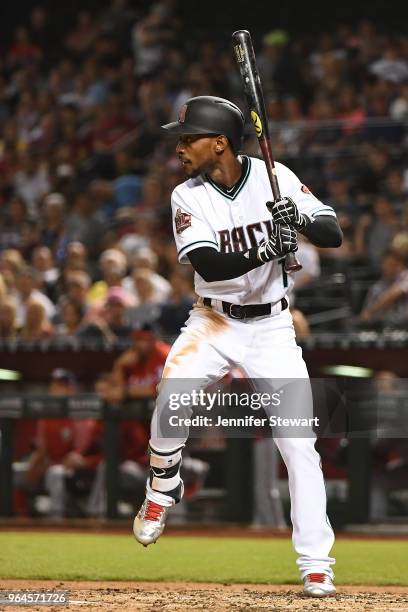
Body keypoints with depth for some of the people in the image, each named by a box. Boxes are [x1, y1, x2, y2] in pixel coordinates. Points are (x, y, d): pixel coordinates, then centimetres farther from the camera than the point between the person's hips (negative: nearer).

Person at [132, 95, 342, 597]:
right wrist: (265, 250, -36)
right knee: (174, 388, -27)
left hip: (272, 327, 0)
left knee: (298, 442, -9)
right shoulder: (187, 197, -7)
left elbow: (334, 235, -8)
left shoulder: (275, 177, -7)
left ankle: (316, 565, -2)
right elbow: (209, 265, -21)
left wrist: (300, 221, -29)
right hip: (213, 322, 0)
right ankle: (163, 488, 1)